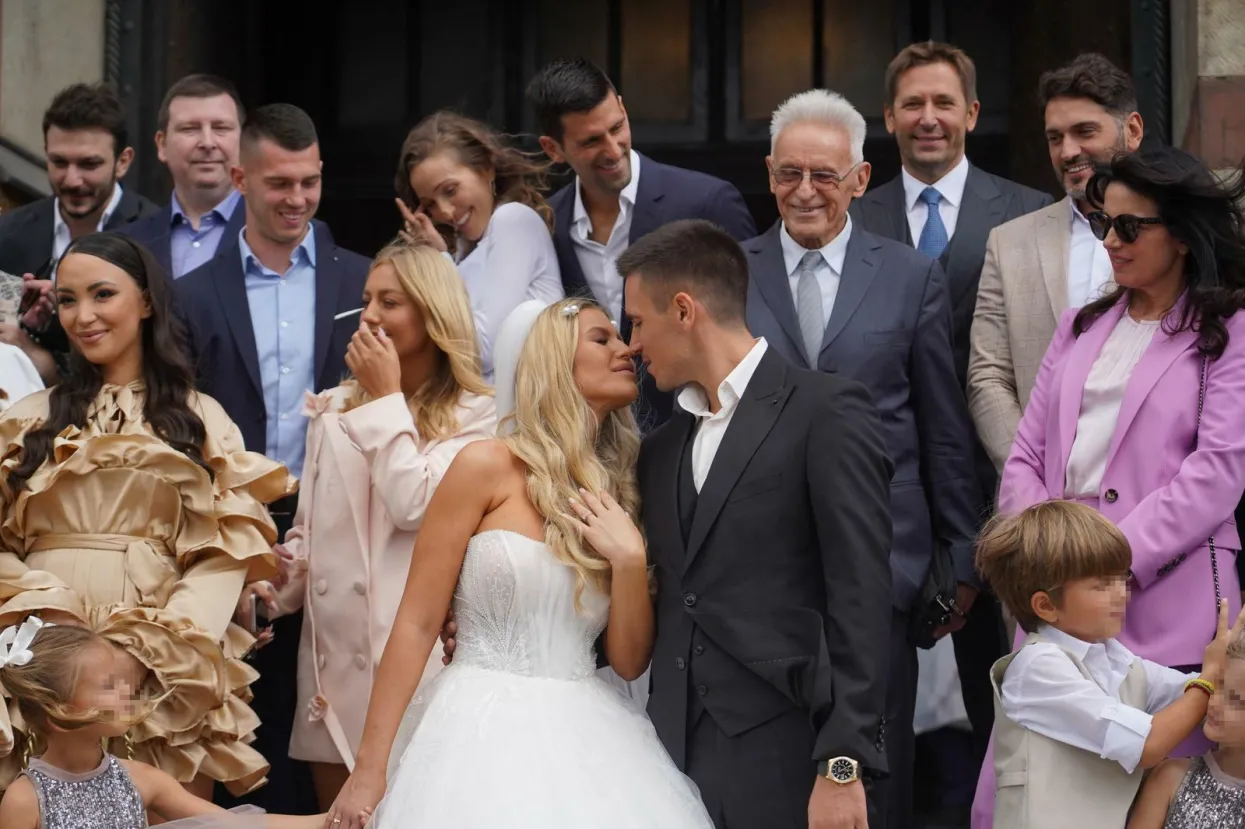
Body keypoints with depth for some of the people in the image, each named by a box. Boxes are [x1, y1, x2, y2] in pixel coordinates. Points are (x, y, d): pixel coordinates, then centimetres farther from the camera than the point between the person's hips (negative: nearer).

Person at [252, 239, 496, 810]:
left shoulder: (472, 413, -1)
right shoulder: (334, 409, 14)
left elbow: (413, 506, -16)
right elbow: (308, 529, 16)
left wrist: (387, 399, -7)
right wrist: (269, 600, 0)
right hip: (333, 647, 5)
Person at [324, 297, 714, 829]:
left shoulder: (616, 493, 11)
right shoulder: (487, 466, -4)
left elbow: (629, 662, 8)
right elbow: (417, 623, -5)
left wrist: (630, 558, -8)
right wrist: (369, 770, -9)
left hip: (587, 744, 5)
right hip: (486, 734, -5)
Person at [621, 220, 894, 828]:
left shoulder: (825, 410, -4)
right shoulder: (660, 450, 17)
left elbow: (861, 599, -10)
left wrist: (843, 766, -16)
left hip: (788, 763, -6)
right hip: (681, 757, 6)